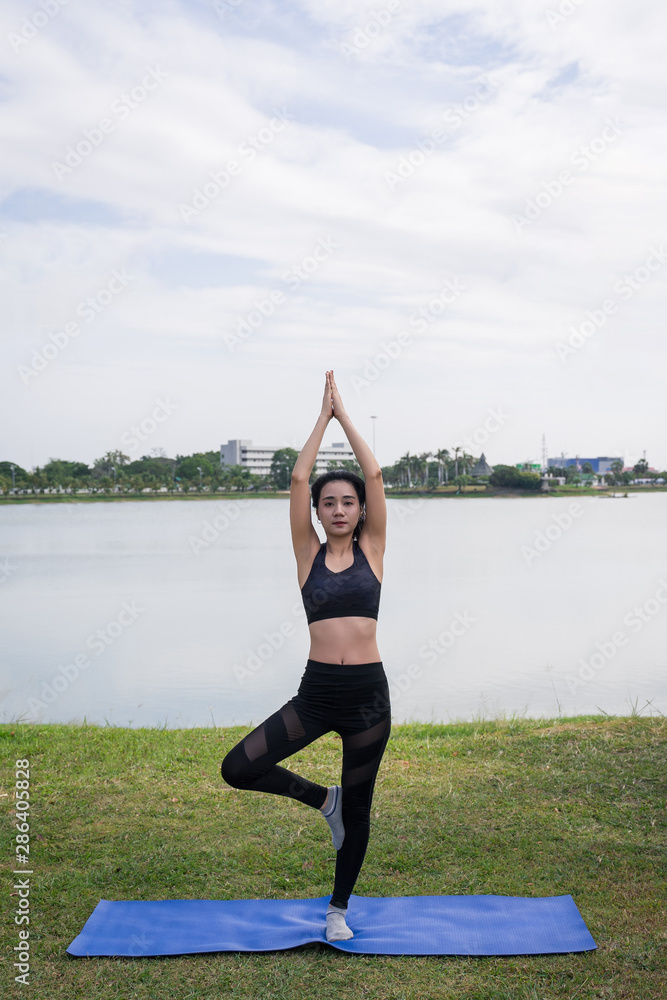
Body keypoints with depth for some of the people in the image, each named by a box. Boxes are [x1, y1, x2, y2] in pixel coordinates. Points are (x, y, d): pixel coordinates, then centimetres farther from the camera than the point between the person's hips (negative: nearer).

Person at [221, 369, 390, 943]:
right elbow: (298, 478, -3)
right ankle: (322, 799, 15)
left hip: (368, 692, -1)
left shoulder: (371, 550, 3)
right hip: (316, 691, 1)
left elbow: (376, 474, -2)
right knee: (238, 768, -10)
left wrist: (345, 414, 3)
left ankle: (339, 908, 34)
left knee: (358, 808, 11)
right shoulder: (308, 554, 4)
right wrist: (323, 416, 2)